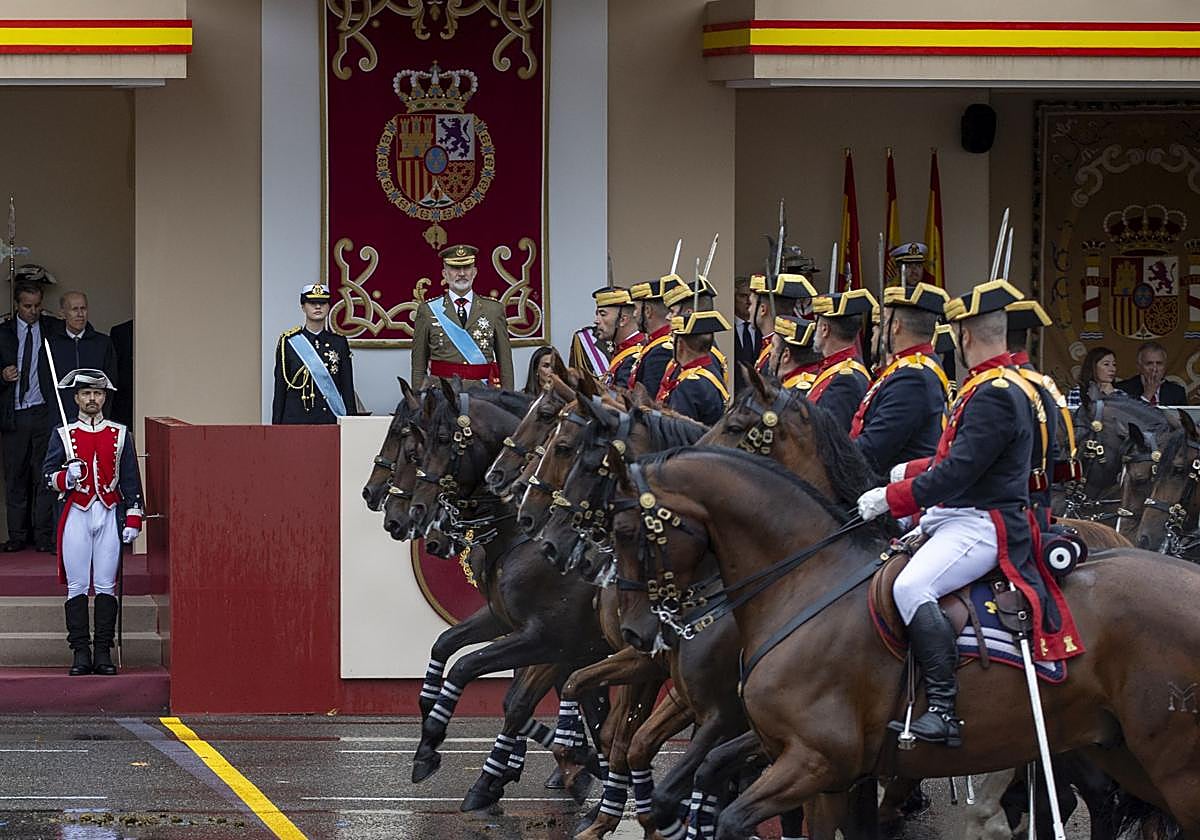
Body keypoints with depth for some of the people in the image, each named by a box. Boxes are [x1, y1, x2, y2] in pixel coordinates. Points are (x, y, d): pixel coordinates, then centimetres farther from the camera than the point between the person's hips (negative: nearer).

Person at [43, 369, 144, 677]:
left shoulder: (120, 435, 8)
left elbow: (131, 480, 8)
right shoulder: (63, 436, 6)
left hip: (109, 515, 1)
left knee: (106, 586, -1)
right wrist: (66, 477, -17)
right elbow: (48, 475, 5)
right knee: (77, 587, -2)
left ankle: (103, 652, 3)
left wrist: (133, 521, 2)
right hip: (76, 515, -1)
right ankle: (81, 653, 1)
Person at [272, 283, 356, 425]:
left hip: (330, 420, 1)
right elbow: (279, 389, 4)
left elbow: (347, 388, 9)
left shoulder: (339, 342, 9)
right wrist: (276, 427, -2)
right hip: (295, 421, -1)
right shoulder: (288, 342, 4)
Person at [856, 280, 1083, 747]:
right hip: (958, 519, 12)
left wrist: (891, 499, -17)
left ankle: (944, 711, -37)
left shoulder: (994, 395, -18)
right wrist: (909, 472, 21)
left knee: (911, 587, -33)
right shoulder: (989, 386, 16)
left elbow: (956, 475, -23)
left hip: (981, 527, -12)